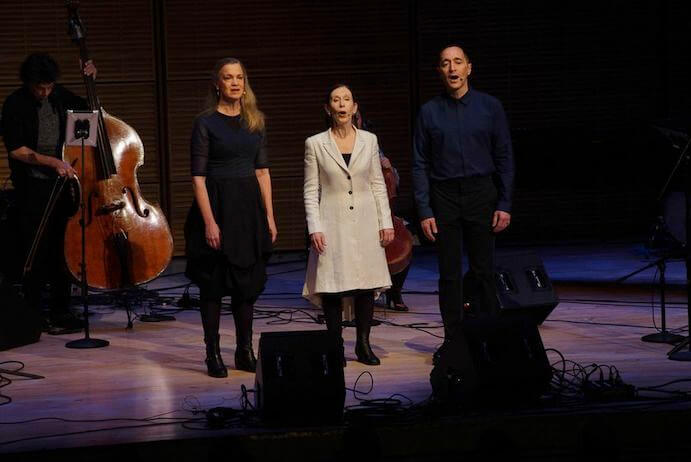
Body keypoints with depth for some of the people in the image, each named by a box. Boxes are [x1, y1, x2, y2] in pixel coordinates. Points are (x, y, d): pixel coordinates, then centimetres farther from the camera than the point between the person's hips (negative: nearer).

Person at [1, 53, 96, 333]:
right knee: (37, 251, -6)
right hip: (33, 187, -5)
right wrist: (53, 162, -18)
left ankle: (60, 312, 15)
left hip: (62, 183, 5)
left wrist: (91, 82, 8)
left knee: (63, 249, 7)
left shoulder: (60, 97, 7)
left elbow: (89, 112, 24)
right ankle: (33, 314, 2)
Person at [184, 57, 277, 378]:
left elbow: (262, 171, 11)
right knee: (214, 284, 1)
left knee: (248, 282, 9)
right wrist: (209, 222, -16)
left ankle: (245, 351, 18)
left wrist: (269, 216, 6)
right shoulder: (206, 122, -6)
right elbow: (198, 177, -9)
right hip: (217, 204, -5)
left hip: (249, 207, 5)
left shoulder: (255, 122, 10)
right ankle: (213, 354, 9)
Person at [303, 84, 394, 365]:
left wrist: (386, 222, 4)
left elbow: (378, 184, 9)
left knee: (367, 284, 2)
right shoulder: (315, 144, 0)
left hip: (365, 223, 2)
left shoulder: (369, 141, 7)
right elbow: (311, 190, 0)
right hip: (333, 224, -2)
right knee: (332, 285, -3)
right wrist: (315, 227, -8)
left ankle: (363, 344, 13)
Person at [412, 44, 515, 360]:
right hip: (444, 197, 0)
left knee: (484, 271, 3)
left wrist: (504, 204, -3)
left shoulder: (489, 107, 3)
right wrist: (424, 211, -4)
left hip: (481, 194, 0)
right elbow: (420, 165, 3)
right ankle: (452, 339, 10)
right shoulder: (429, 112, 3)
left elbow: (504, 158, 4)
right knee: (449, 273, 3)